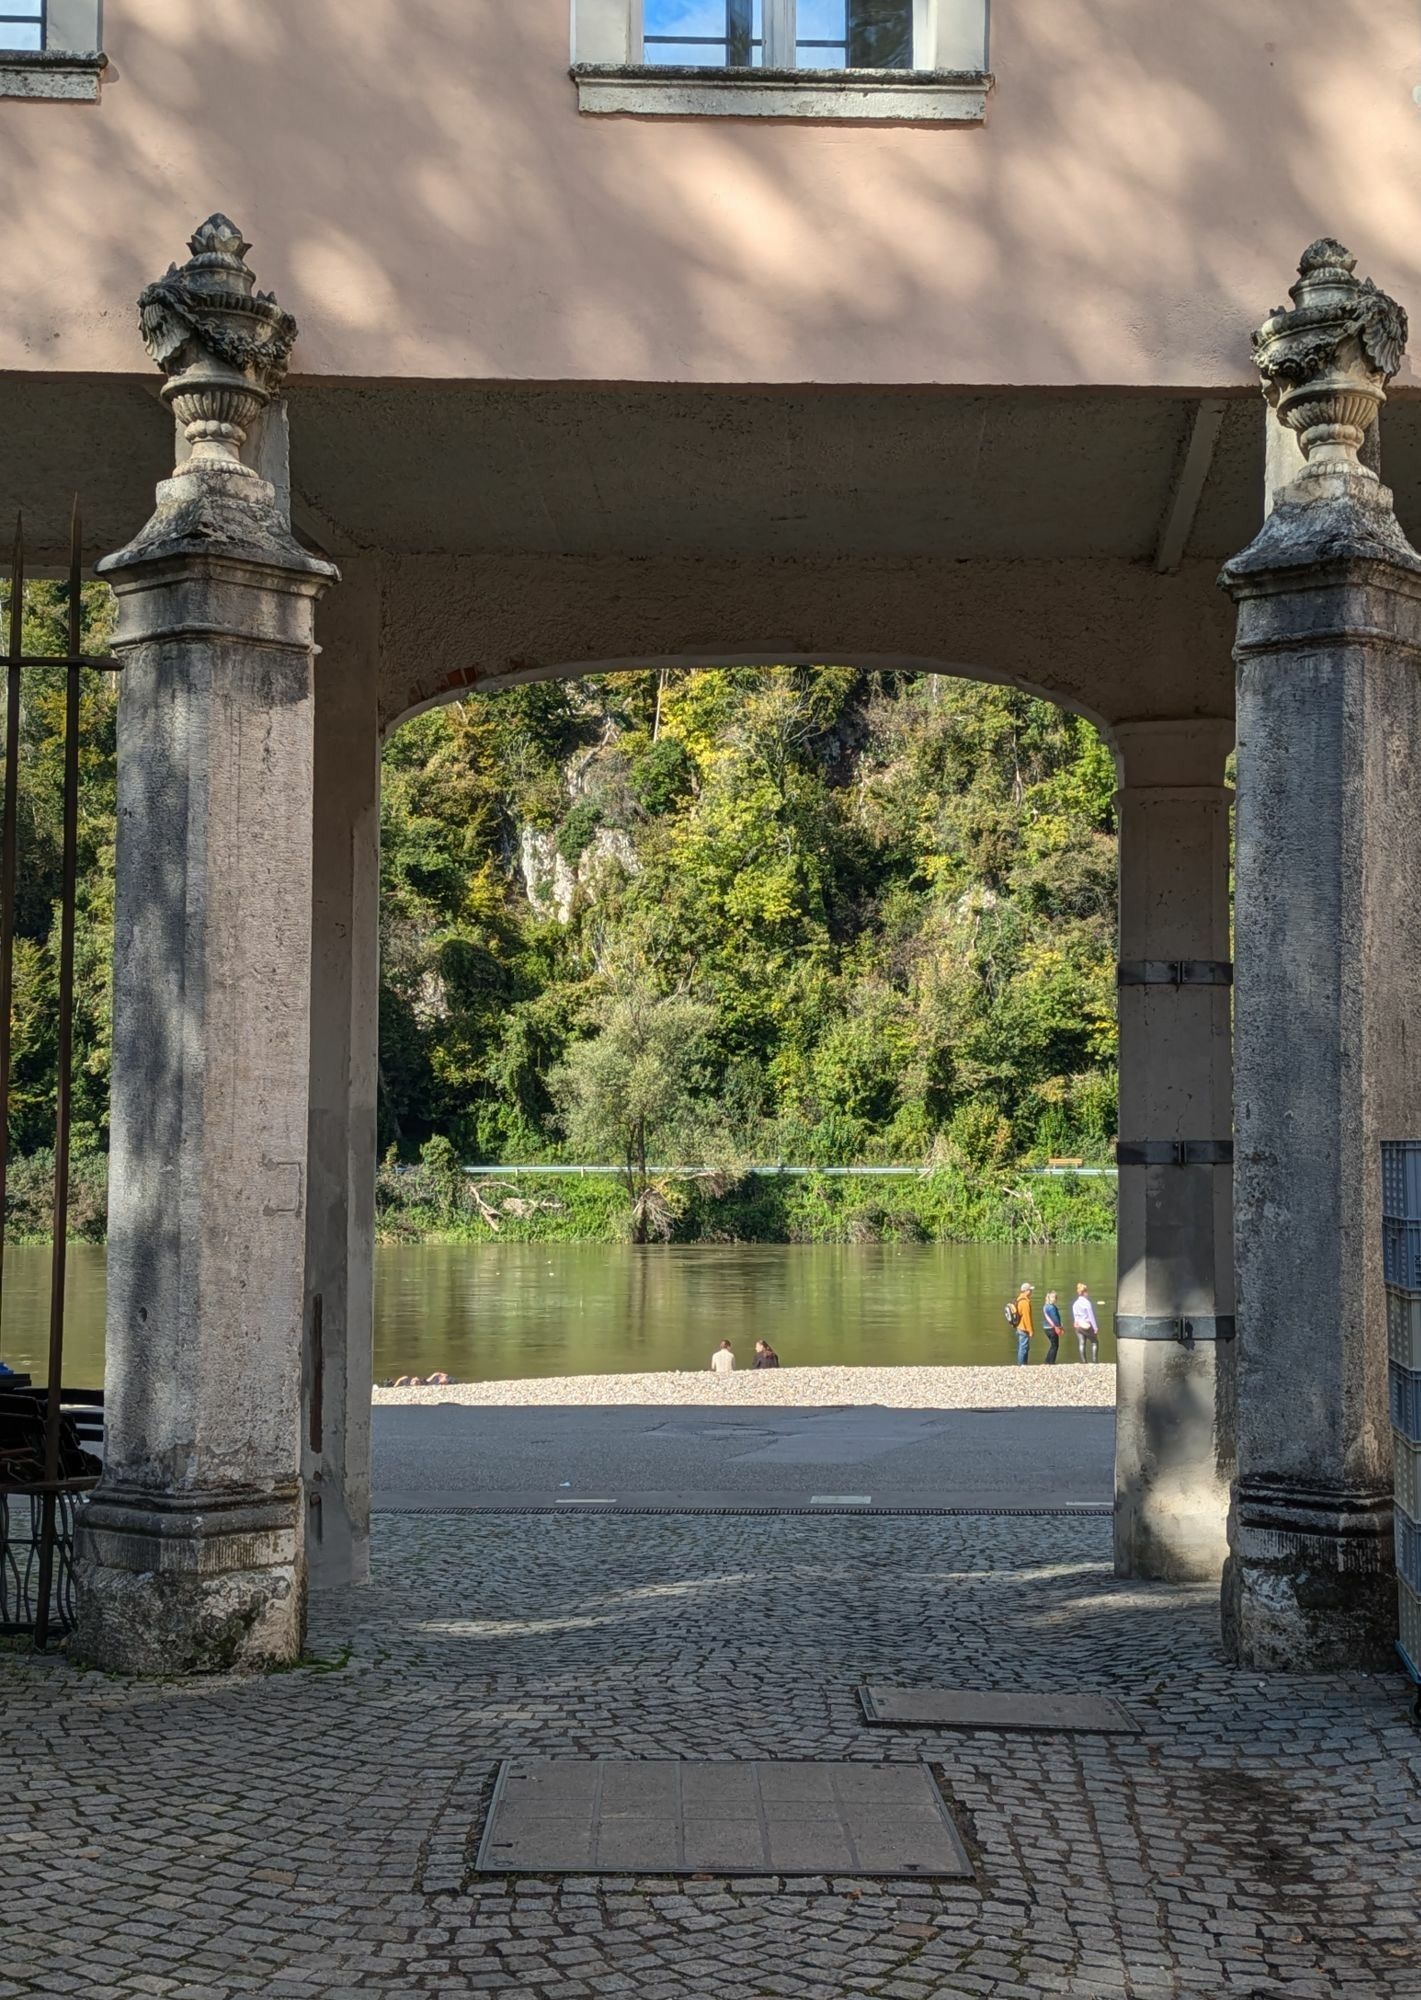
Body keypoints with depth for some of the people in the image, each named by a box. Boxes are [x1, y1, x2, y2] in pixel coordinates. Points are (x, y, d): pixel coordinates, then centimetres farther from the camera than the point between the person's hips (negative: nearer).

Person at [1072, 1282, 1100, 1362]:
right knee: (1095, 1342, 7)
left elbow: (1075, 1316, 8)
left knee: (1081, 1344, 5)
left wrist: (1076, 1323, 16)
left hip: (1078, 1326, 5)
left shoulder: (1075, 1304, 4)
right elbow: (1091, 1316, -13)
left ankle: (1084, 1361, 3)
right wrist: (1095, 1327, -9)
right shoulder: (1087, 1303, -14)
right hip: (1087, 1325, -5)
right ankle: (1094, 1360, -2)